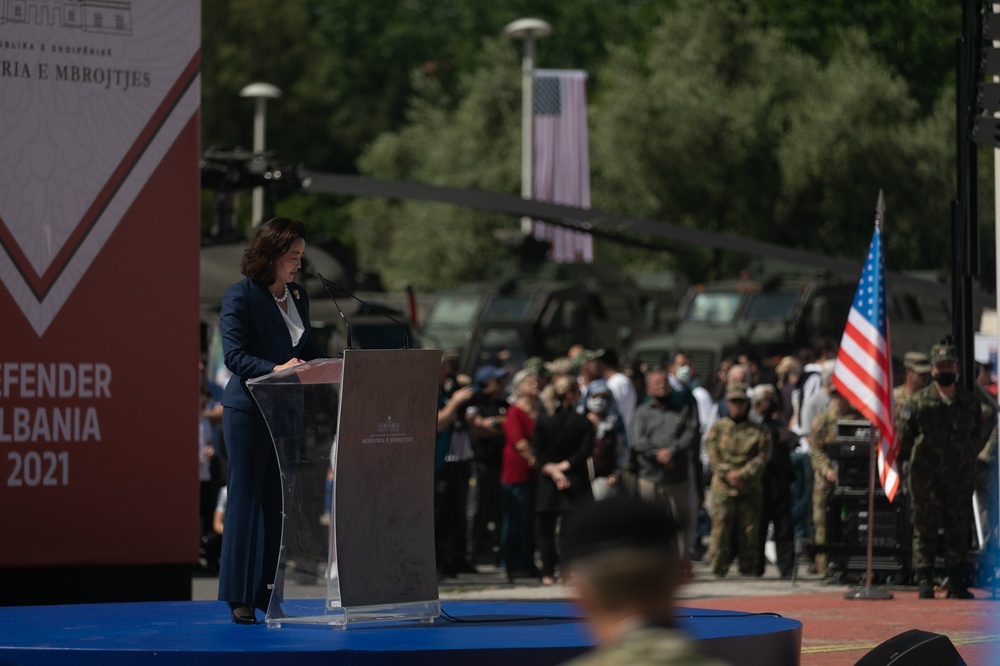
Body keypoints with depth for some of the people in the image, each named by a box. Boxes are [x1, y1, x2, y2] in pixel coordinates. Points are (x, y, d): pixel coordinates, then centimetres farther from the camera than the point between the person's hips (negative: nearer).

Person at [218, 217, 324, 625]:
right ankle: (239, 596, 0)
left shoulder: (298, 296, 14)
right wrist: (274, 369, -28)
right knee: (246, 497, -3)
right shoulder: (240, 296, -7)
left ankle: (267, 591, 10)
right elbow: (234, 355, -14)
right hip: (248, 409, -6)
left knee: (278, 501, 5)